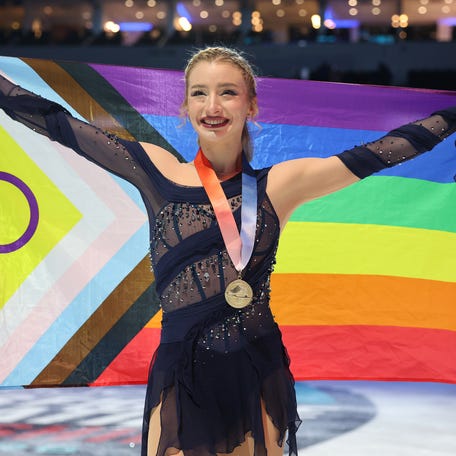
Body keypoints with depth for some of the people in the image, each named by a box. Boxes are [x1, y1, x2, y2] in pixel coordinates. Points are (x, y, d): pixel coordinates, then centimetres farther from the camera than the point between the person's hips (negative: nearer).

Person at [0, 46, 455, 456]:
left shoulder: (279, 185, 3)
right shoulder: (155, 171, 3)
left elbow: (380, 151, 4)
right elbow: (57, 122, 4)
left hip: (258, 378, 1)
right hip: (180, 378, 0)